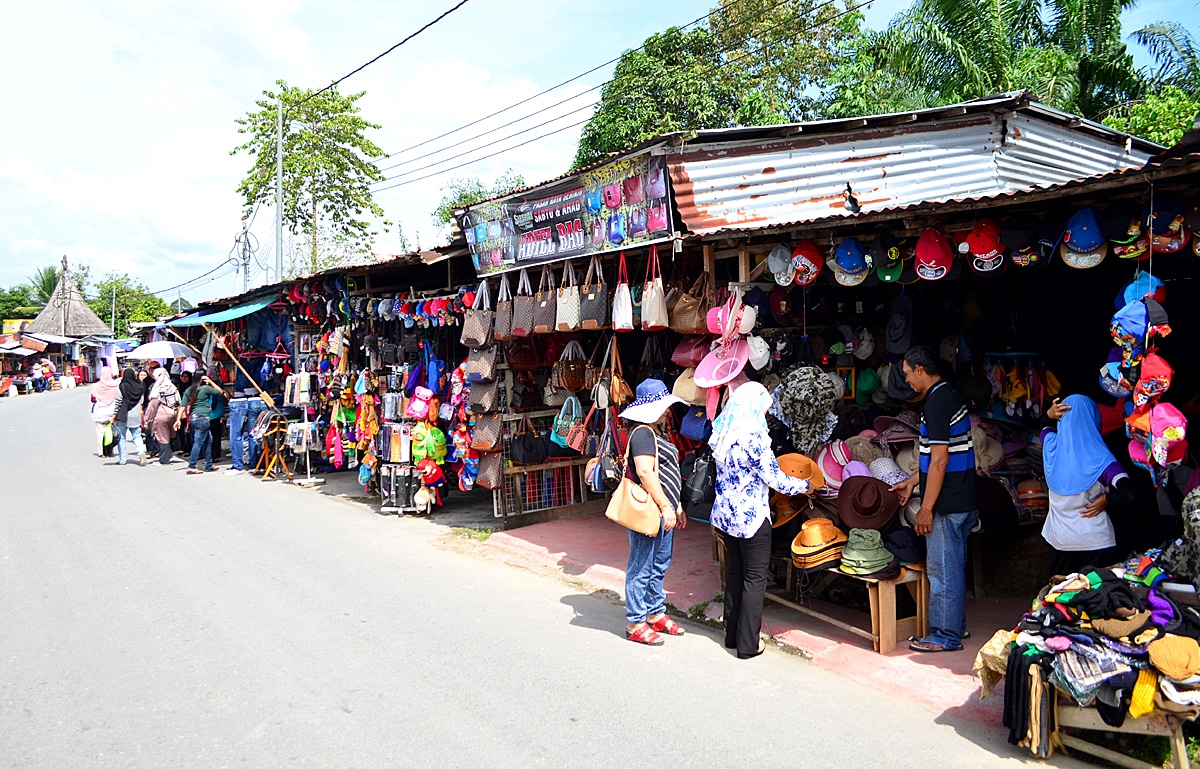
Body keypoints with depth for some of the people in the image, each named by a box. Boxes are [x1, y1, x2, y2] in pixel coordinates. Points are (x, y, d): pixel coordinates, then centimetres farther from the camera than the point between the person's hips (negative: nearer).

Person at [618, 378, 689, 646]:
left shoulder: (657, 433, 17)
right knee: (641, 568, -2)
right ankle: (635, 623, 7)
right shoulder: (643, 433, -15)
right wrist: (666, 506, -22)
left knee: (659, 566, 18)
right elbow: (645, 473, -24)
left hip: (664, 513, 10)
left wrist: (677, 506, 22)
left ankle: (656, 614, 30)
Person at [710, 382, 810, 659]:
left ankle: (732, 635, 26)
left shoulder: (722, 434, 5)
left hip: (725, 514, 8)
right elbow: (774, 478, -14)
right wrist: (804, 486, 4)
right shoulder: (753, 437, -19)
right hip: (751, 517, -8)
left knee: (735, 572, 17)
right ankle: (748, 644, 10)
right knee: (755, 578, 4)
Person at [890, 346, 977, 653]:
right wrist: (912, 482, 24)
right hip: (963, 501, 10)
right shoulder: (949, 396, 13)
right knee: (953, 566, 19)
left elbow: (939, 460, -22)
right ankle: (956, 625, 30)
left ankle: (945, 636, 9)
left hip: (946, 504, -10)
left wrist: (926, 508, -19)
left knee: (943, 569, 0)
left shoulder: (935, 403, -19)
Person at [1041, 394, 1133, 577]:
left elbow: (1044, 428, 18)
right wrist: (1105, 499, -12)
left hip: (1059, 538, 4)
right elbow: (1128, 492, -30)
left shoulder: (1051, 446, -6)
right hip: (1095, 541, -4)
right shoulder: (1098, 458, -19)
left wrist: (1049, 414, -1)